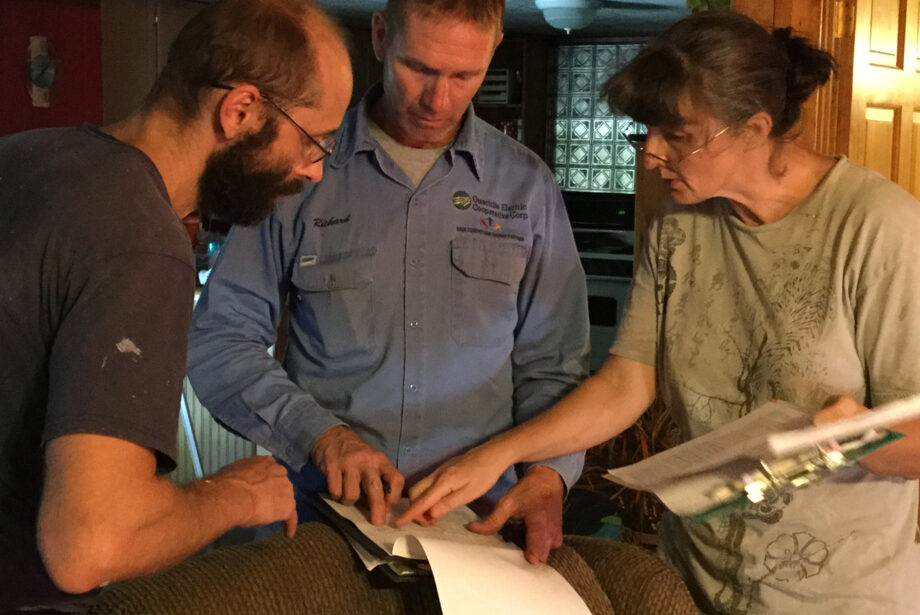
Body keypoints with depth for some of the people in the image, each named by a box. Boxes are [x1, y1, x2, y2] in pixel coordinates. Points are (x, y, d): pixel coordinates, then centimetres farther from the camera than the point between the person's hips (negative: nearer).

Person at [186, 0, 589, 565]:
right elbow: (219, 341, 1)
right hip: (325, 500, -1)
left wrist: (548, 475, -8)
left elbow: (552, 364, 10)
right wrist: (320, 434, -14)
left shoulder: (527, 186, 7)